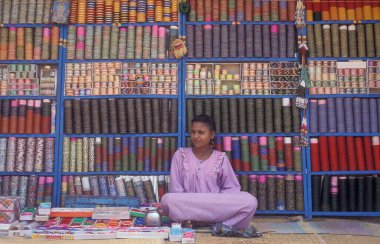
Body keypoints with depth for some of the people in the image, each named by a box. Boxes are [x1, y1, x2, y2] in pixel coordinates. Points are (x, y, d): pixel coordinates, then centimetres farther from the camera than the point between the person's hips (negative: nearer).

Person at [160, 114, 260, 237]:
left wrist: (219, 207, -15)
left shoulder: (220, 158, 6)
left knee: (250, 201, -24)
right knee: (167, 200, -34)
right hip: (187, 208, 0)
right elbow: (175, 187, 0)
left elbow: (232, 187, 5)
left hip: (216, 210, 0)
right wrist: (185, 215, -14)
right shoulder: (180, 155, 5)